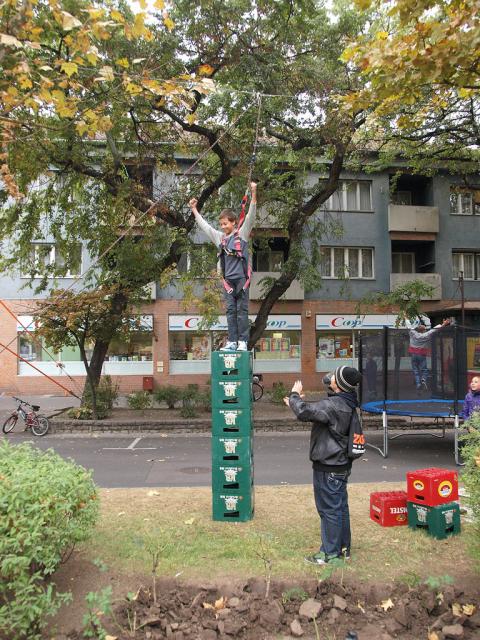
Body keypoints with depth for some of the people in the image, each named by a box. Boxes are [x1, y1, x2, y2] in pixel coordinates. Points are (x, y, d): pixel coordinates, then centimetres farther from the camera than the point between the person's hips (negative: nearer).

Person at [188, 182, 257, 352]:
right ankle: (232, 342, 6)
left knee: (242, 311, -1)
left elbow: (250, 217, -6)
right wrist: (194, 209, 30)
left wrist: (253, 195, -15)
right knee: (230, 311, 4)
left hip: (241, 278, -4)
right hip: (228, 280, 4)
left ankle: (243, 342, 1)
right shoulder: (220, 237, 15)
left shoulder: (242, 234, 3)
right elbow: (204, 225, 25)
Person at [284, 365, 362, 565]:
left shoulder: (333, 405, -25)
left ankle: (330, 553, 14)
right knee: (340, 507, 18)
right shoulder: (348, 406, 8)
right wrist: (297, 402, 9)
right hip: (342, 465, 10)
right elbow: (316, 412, 18)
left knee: (329, 509, 2)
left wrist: (295, 395, -14)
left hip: (328, 468, -10)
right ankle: (344, 548, 30)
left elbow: (304, 412, -34)